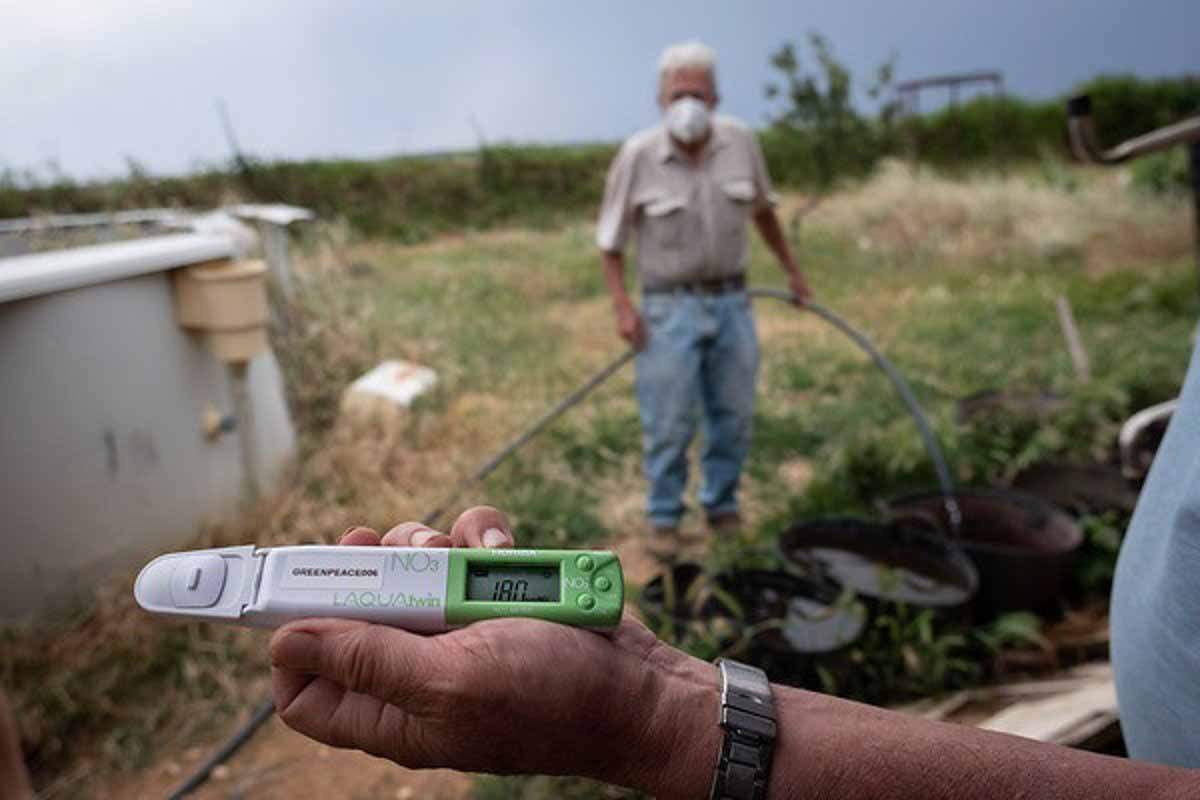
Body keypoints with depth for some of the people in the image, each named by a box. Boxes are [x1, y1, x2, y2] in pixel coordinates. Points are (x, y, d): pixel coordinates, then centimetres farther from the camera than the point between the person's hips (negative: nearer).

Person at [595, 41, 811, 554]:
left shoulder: (740, 141, -3)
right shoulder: (637, 155, -12)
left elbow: (761, 209, 14)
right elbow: (610, 238, -4)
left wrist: (791, 270, 19)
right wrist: (622, 307, -14)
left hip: (731, 303, 3)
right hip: (670, 308, -3)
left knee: (733, 418, 9)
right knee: (668, 424, -1)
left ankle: (722, 507, 29)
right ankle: (664, 519, 18)